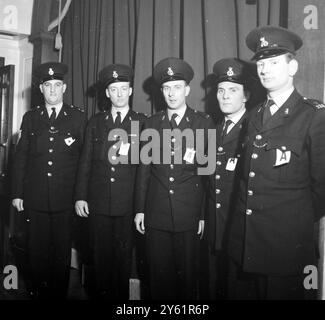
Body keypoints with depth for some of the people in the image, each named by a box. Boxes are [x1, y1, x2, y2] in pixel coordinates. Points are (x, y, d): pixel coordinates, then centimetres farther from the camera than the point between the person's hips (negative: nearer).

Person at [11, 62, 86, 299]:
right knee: (37, 252, 11)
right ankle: (39, 293, 29)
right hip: (35, 198, 2)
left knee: (62, 253, 8)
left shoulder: (78, 117, 2)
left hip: (65, 199, -2)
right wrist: (17, 193, 5)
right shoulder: (31, 117, 9)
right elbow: (20, 157, 9)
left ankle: (59, 294, 26)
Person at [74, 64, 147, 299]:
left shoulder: (142, 122, 1)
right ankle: (102, 294, 29)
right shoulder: (96, 122, 9)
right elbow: (86, 161, 7)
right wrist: (80, 196, 4)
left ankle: (121, 295, 27)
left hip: (128, 203, -2)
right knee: (101, 253, 11)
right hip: (98, 202, 2)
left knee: (123, 255, 8)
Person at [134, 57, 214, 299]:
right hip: (156, 215, 2)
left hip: (189, 215, -2)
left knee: (186, 274, 10)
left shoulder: (204, 123, 1)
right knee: (159, 275, 11)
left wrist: (205, 215, -2)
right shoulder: (152, 123, 7)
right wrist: (139, 209, 6)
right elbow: (144, 168, 8)